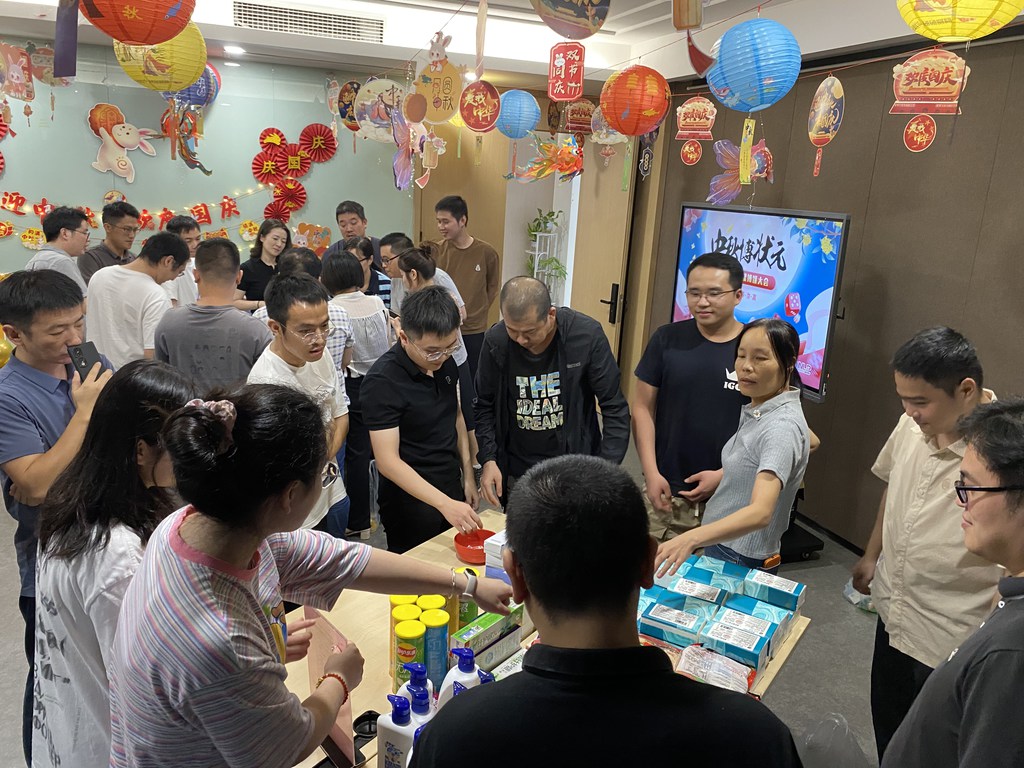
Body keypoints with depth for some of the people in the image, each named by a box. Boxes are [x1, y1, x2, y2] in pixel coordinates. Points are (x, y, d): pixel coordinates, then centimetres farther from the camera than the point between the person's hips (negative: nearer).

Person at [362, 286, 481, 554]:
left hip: (451, 491, 6)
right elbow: (387, 460, -27)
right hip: (411, 504, -6)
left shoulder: (445, 362, -3)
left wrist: (467, 475, 10)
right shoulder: (382, 381, -24)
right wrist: (444, 503, -33)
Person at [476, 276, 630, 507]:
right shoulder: (495, 341, -11)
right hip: (515, 473, 2)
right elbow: (485, 406, 2)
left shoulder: (586, 335, -17)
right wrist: (488, 460, -9)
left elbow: (614, 407, -11)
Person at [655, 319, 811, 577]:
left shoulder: (782, 427, -25)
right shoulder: (758, 409, 4)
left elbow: (761, 512, -37)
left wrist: (692, 538, -51)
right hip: (719, 545, 9)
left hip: (739, 562, -9)